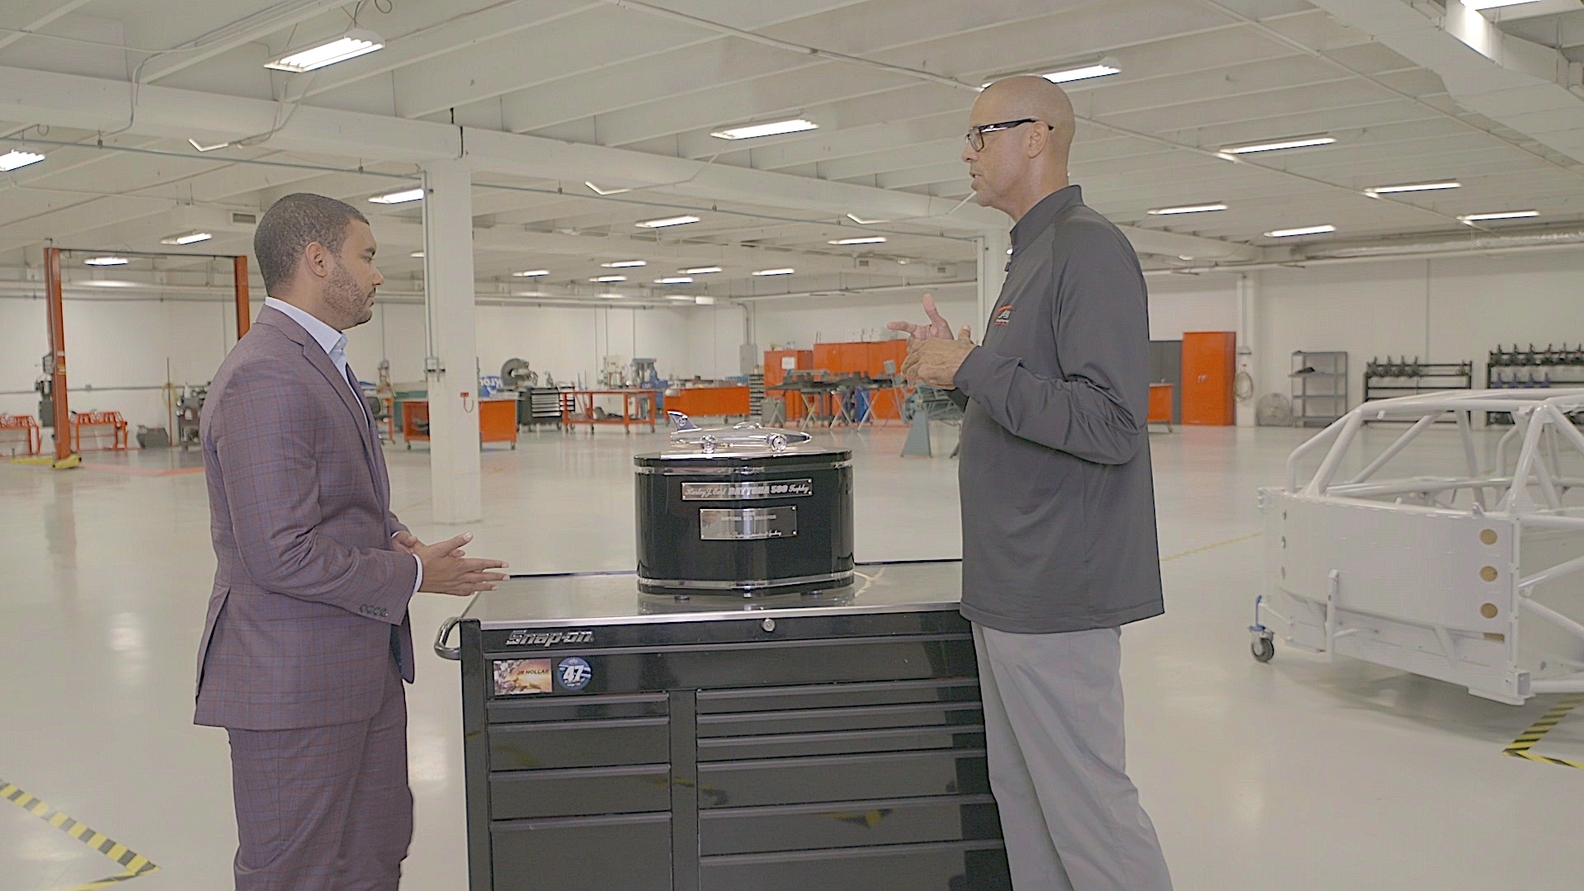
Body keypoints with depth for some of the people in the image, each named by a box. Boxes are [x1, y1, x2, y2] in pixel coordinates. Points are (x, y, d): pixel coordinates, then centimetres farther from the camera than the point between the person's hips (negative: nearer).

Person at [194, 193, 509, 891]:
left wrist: (389, 536, 2)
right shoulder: (264, 376, -21)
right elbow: (281, 556, -25)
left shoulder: (319, 362, 13)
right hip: (295, 681, -10)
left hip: (364, 665, 10)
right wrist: (412, 575, -15)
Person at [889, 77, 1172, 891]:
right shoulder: (1033, 255, 18)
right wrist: (953, 371, 8)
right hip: (1010, 586, 10)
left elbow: (1108, 423, -23)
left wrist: (971, 367, -18)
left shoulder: (1089, 249, -13)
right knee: (1021, 794, 17)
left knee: (1085, 800, -1)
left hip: (1054, 592, -10)